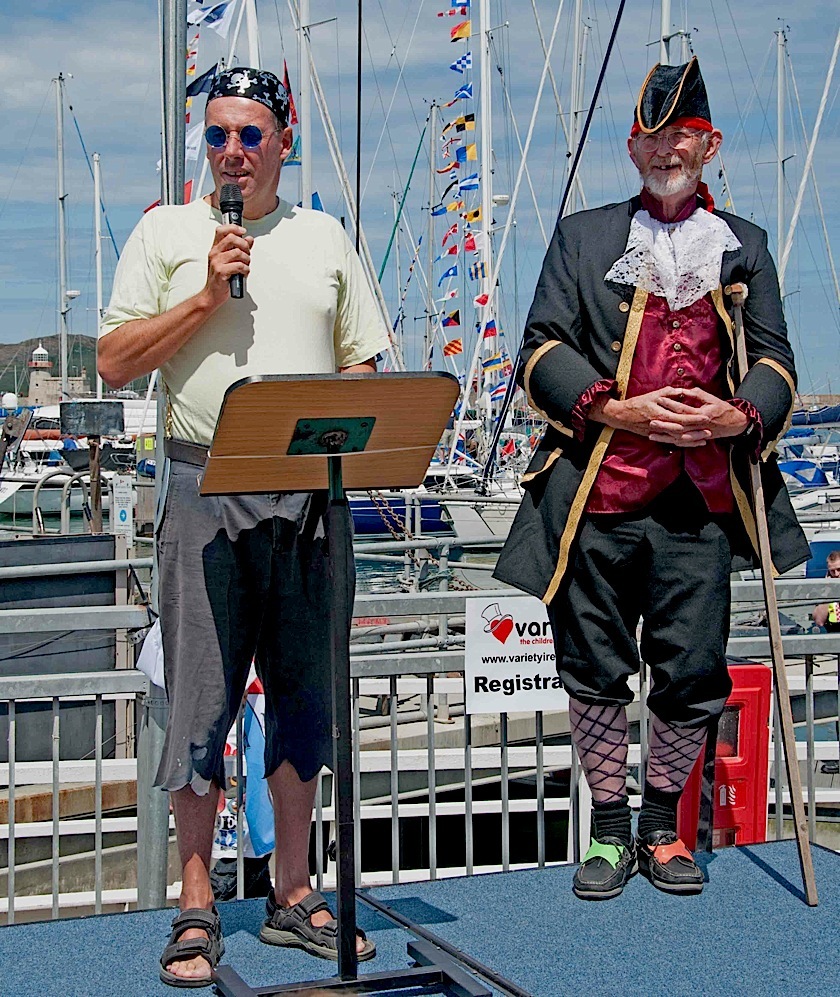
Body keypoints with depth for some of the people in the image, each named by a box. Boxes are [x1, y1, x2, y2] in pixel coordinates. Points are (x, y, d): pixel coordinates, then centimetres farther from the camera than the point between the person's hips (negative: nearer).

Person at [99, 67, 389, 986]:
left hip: (309, 489, 3)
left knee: (303, 691, 7)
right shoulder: (165, 232, 8)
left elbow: (364, 363, 16)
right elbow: (114, 363, 0)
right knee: (202, 696, -2)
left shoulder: (324, 238, 15)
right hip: (204, 487, -2)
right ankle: (196, 910, 8)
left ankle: (292, 896, 19)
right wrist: (207, 295, -8)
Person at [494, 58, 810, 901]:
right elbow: (543, 350, 2)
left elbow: (774, 361, 11)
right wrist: (619, 410, -13)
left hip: (701, 501, 1)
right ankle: (608, 832, 22)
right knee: (596, 671, 5)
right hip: (598, 495, -1)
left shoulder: (745, 246, 15)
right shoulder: (582, 236, 10)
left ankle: (662, 827, 22)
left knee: (692, 674, 1)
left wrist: (739, 416, -11)